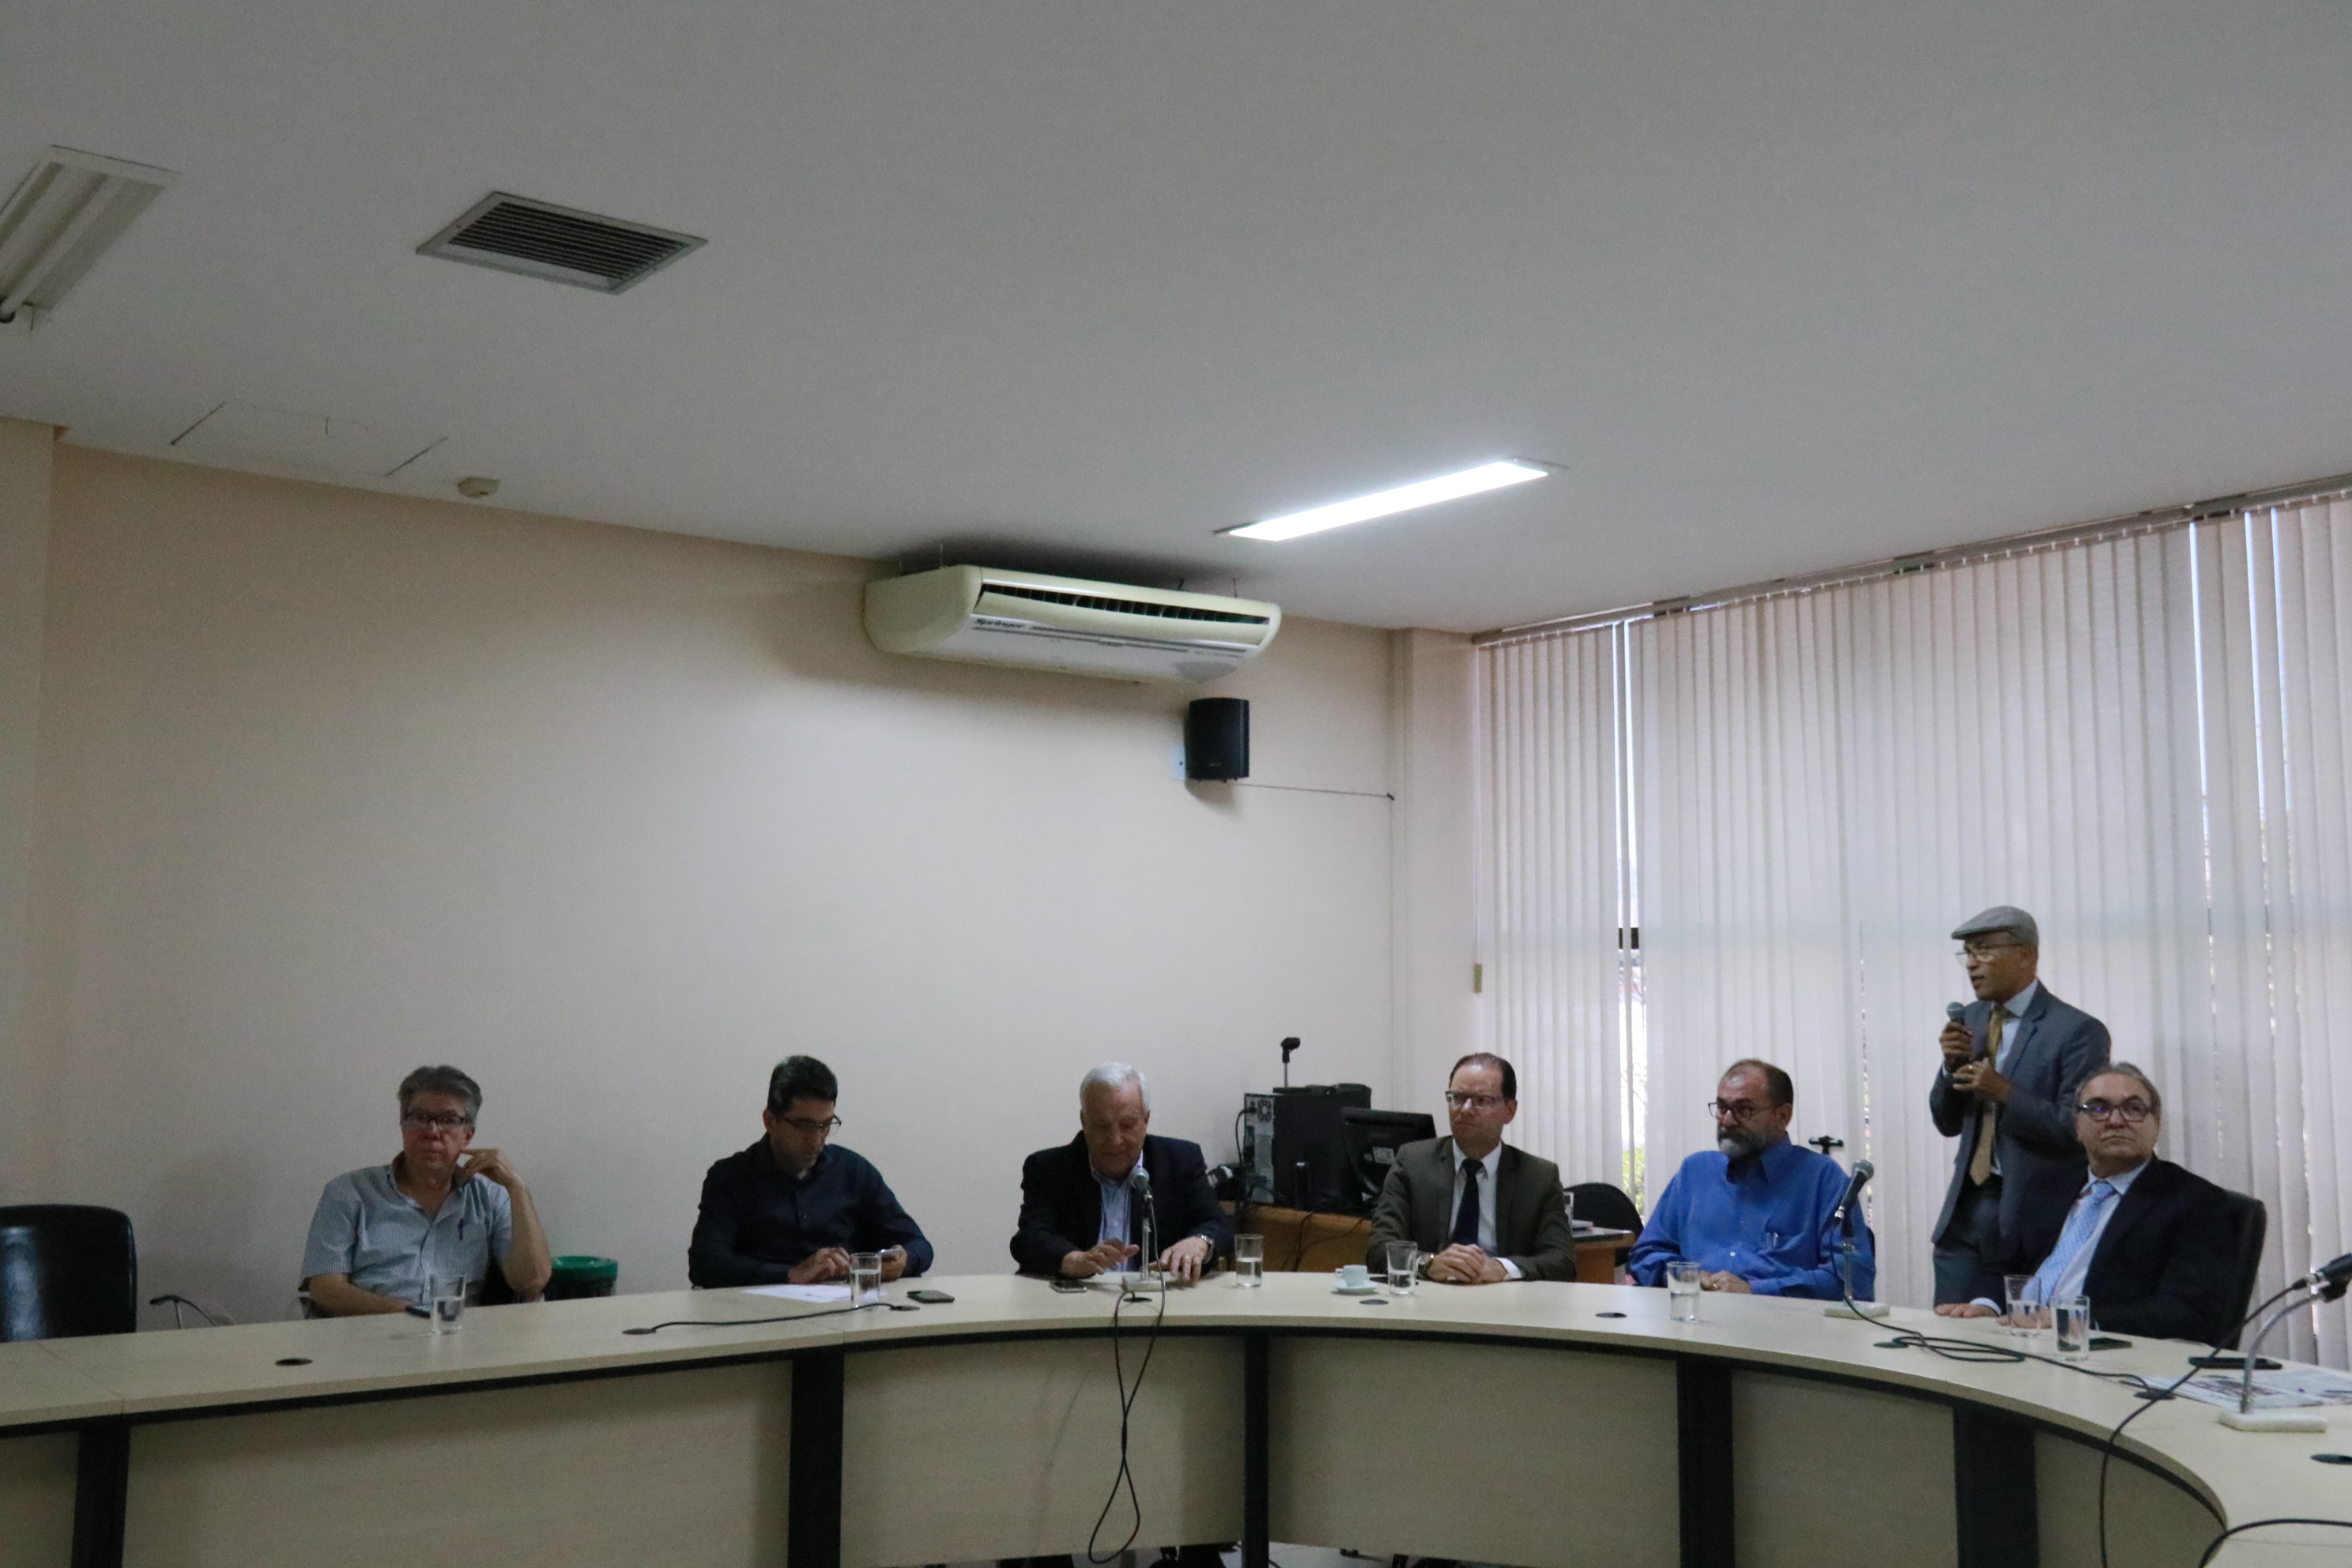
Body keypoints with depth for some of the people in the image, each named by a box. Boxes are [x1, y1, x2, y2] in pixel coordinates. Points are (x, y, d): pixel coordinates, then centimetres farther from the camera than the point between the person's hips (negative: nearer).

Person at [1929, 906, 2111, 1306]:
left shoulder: (2078, 1031, -10)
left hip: (2034, 1220, -6)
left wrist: (2005, 1093, -23)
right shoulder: (1970, 1020, 10)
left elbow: (2081, 1130, -15)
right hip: (1965, 1212, 6)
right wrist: (1951, 1066, -5)